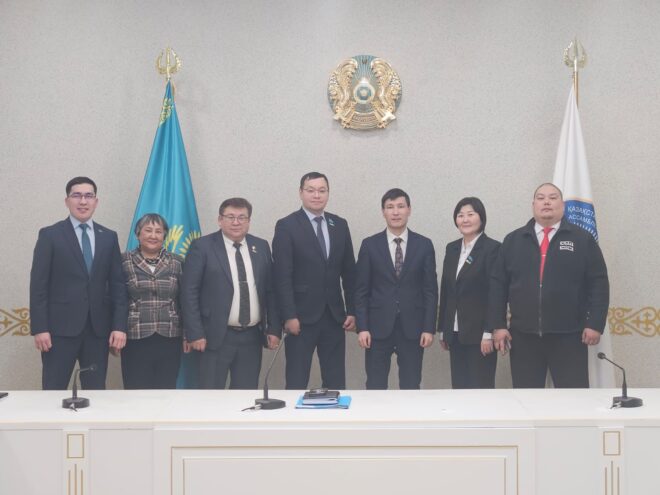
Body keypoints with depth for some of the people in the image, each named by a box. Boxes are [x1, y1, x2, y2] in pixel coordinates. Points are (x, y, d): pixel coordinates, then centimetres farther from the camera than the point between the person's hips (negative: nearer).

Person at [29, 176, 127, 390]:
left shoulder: (109, 237, 11)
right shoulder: (50, 235, 2)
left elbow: (117, 284, 9)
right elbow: (38, 285, -2)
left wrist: (119, 325, 0)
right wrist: (39, 328, -10)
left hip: (98, 328, 3)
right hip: (61, 327, -3)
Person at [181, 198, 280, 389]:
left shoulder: (261, 247, 9)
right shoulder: (202, 246, -4)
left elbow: (271, 290, 11)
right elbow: (189, 292, -6)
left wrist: (274, 329, 5)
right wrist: (195, 333, -12)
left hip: (252, 337, 4)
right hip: (216, 337, -4)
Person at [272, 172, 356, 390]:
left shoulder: (340, 225, 10)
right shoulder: (286, 226, -4)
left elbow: (349, 272, 11)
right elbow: (282, 276, -9)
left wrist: (352, 311, 6)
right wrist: (289, 316, -13)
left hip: (335, 316, 4)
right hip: (302, 316, -4)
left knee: (336, 382, 7)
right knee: (296, 382, 4)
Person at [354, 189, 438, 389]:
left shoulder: (424, 245, 3)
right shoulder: (370, 245, 2)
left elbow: (430, 290, 3)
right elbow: (361, 290, 2)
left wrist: (429, 328, -3)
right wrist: (362, 328, -5)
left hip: (412, 327, 1)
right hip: (378, 327, 0)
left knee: (411, 388, 6)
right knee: (375, 388, 4)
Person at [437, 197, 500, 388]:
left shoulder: (492, 248, -7)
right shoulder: (452, 248, 12)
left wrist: (489, 333, -16)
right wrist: (442, 330, 12)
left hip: (479, 333, -6)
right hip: (455, 333, 6)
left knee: (481, 387, -2)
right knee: (458, 386, 7)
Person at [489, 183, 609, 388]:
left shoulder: (582, 239, 5)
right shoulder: (513, 241, 10)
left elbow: (598, 283, 2)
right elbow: (498, 284, 8)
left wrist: (595, 324, -6)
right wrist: (498, 325, 1)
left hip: (568, 336, -1)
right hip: (523, 336, 2)